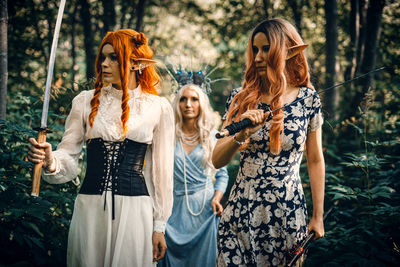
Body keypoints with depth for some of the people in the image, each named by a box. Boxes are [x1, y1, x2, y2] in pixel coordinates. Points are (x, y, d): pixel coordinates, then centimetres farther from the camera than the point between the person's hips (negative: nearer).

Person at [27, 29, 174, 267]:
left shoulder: (158, 107, 2)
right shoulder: (86, 101, 7)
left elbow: (161, 170, 5)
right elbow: (69, 156, 4)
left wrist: (159, 225, 5)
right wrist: (51, 162, -20)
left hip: (134, 209, -1)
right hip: (90, 206, 2)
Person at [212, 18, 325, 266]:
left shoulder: (307, 98, -2)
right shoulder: (241, 98, -1)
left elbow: (315, 160, 4)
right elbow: (217, 161, -3)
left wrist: (318, 216, 6)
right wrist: (240, 135, -22)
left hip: (289, 214, -1)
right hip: (242, 210, 1)